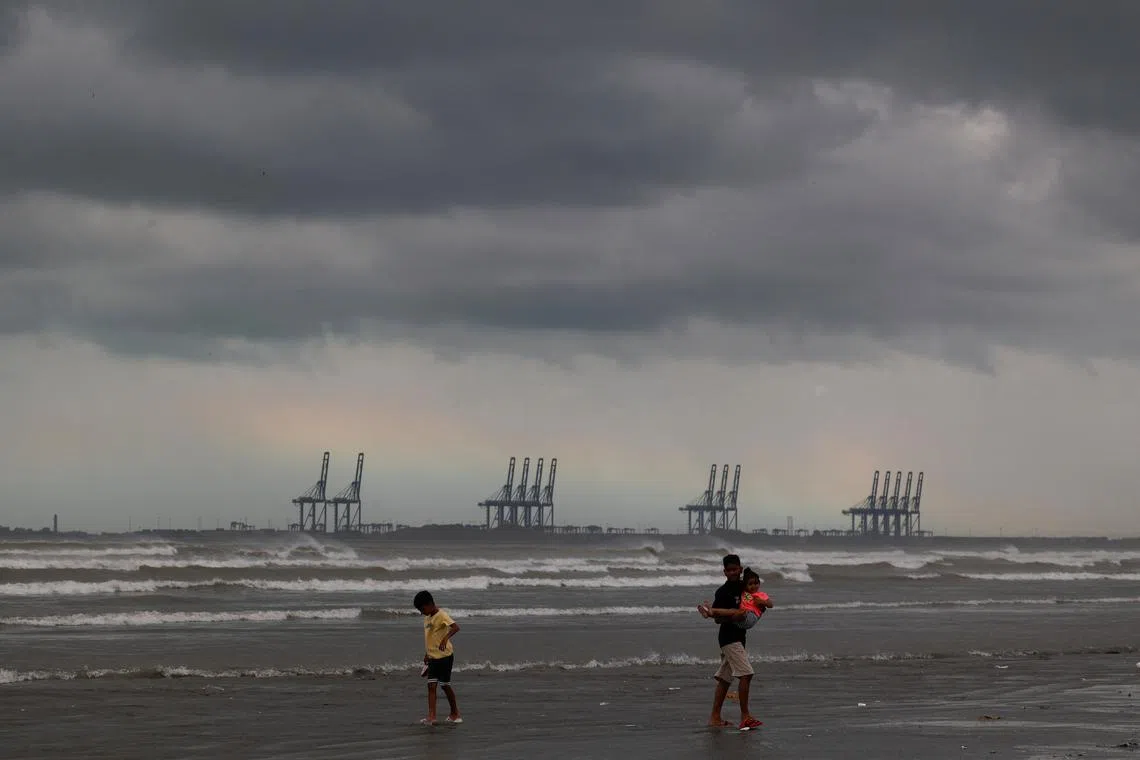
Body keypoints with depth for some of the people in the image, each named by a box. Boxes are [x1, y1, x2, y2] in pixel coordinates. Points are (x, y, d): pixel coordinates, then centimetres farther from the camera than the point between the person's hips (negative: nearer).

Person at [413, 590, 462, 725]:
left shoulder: (441, 616, -15)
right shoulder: (427, 618, 12)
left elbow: (456, 627, -30)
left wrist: (446, 638, -44)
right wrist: (427, 654, 25)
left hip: (445, 656, -8)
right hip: (433, 657, 8)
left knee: (445, 685, 1)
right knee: (431, 685, -2)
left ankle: (455, 713, 17)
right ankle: (431, 716, -7)